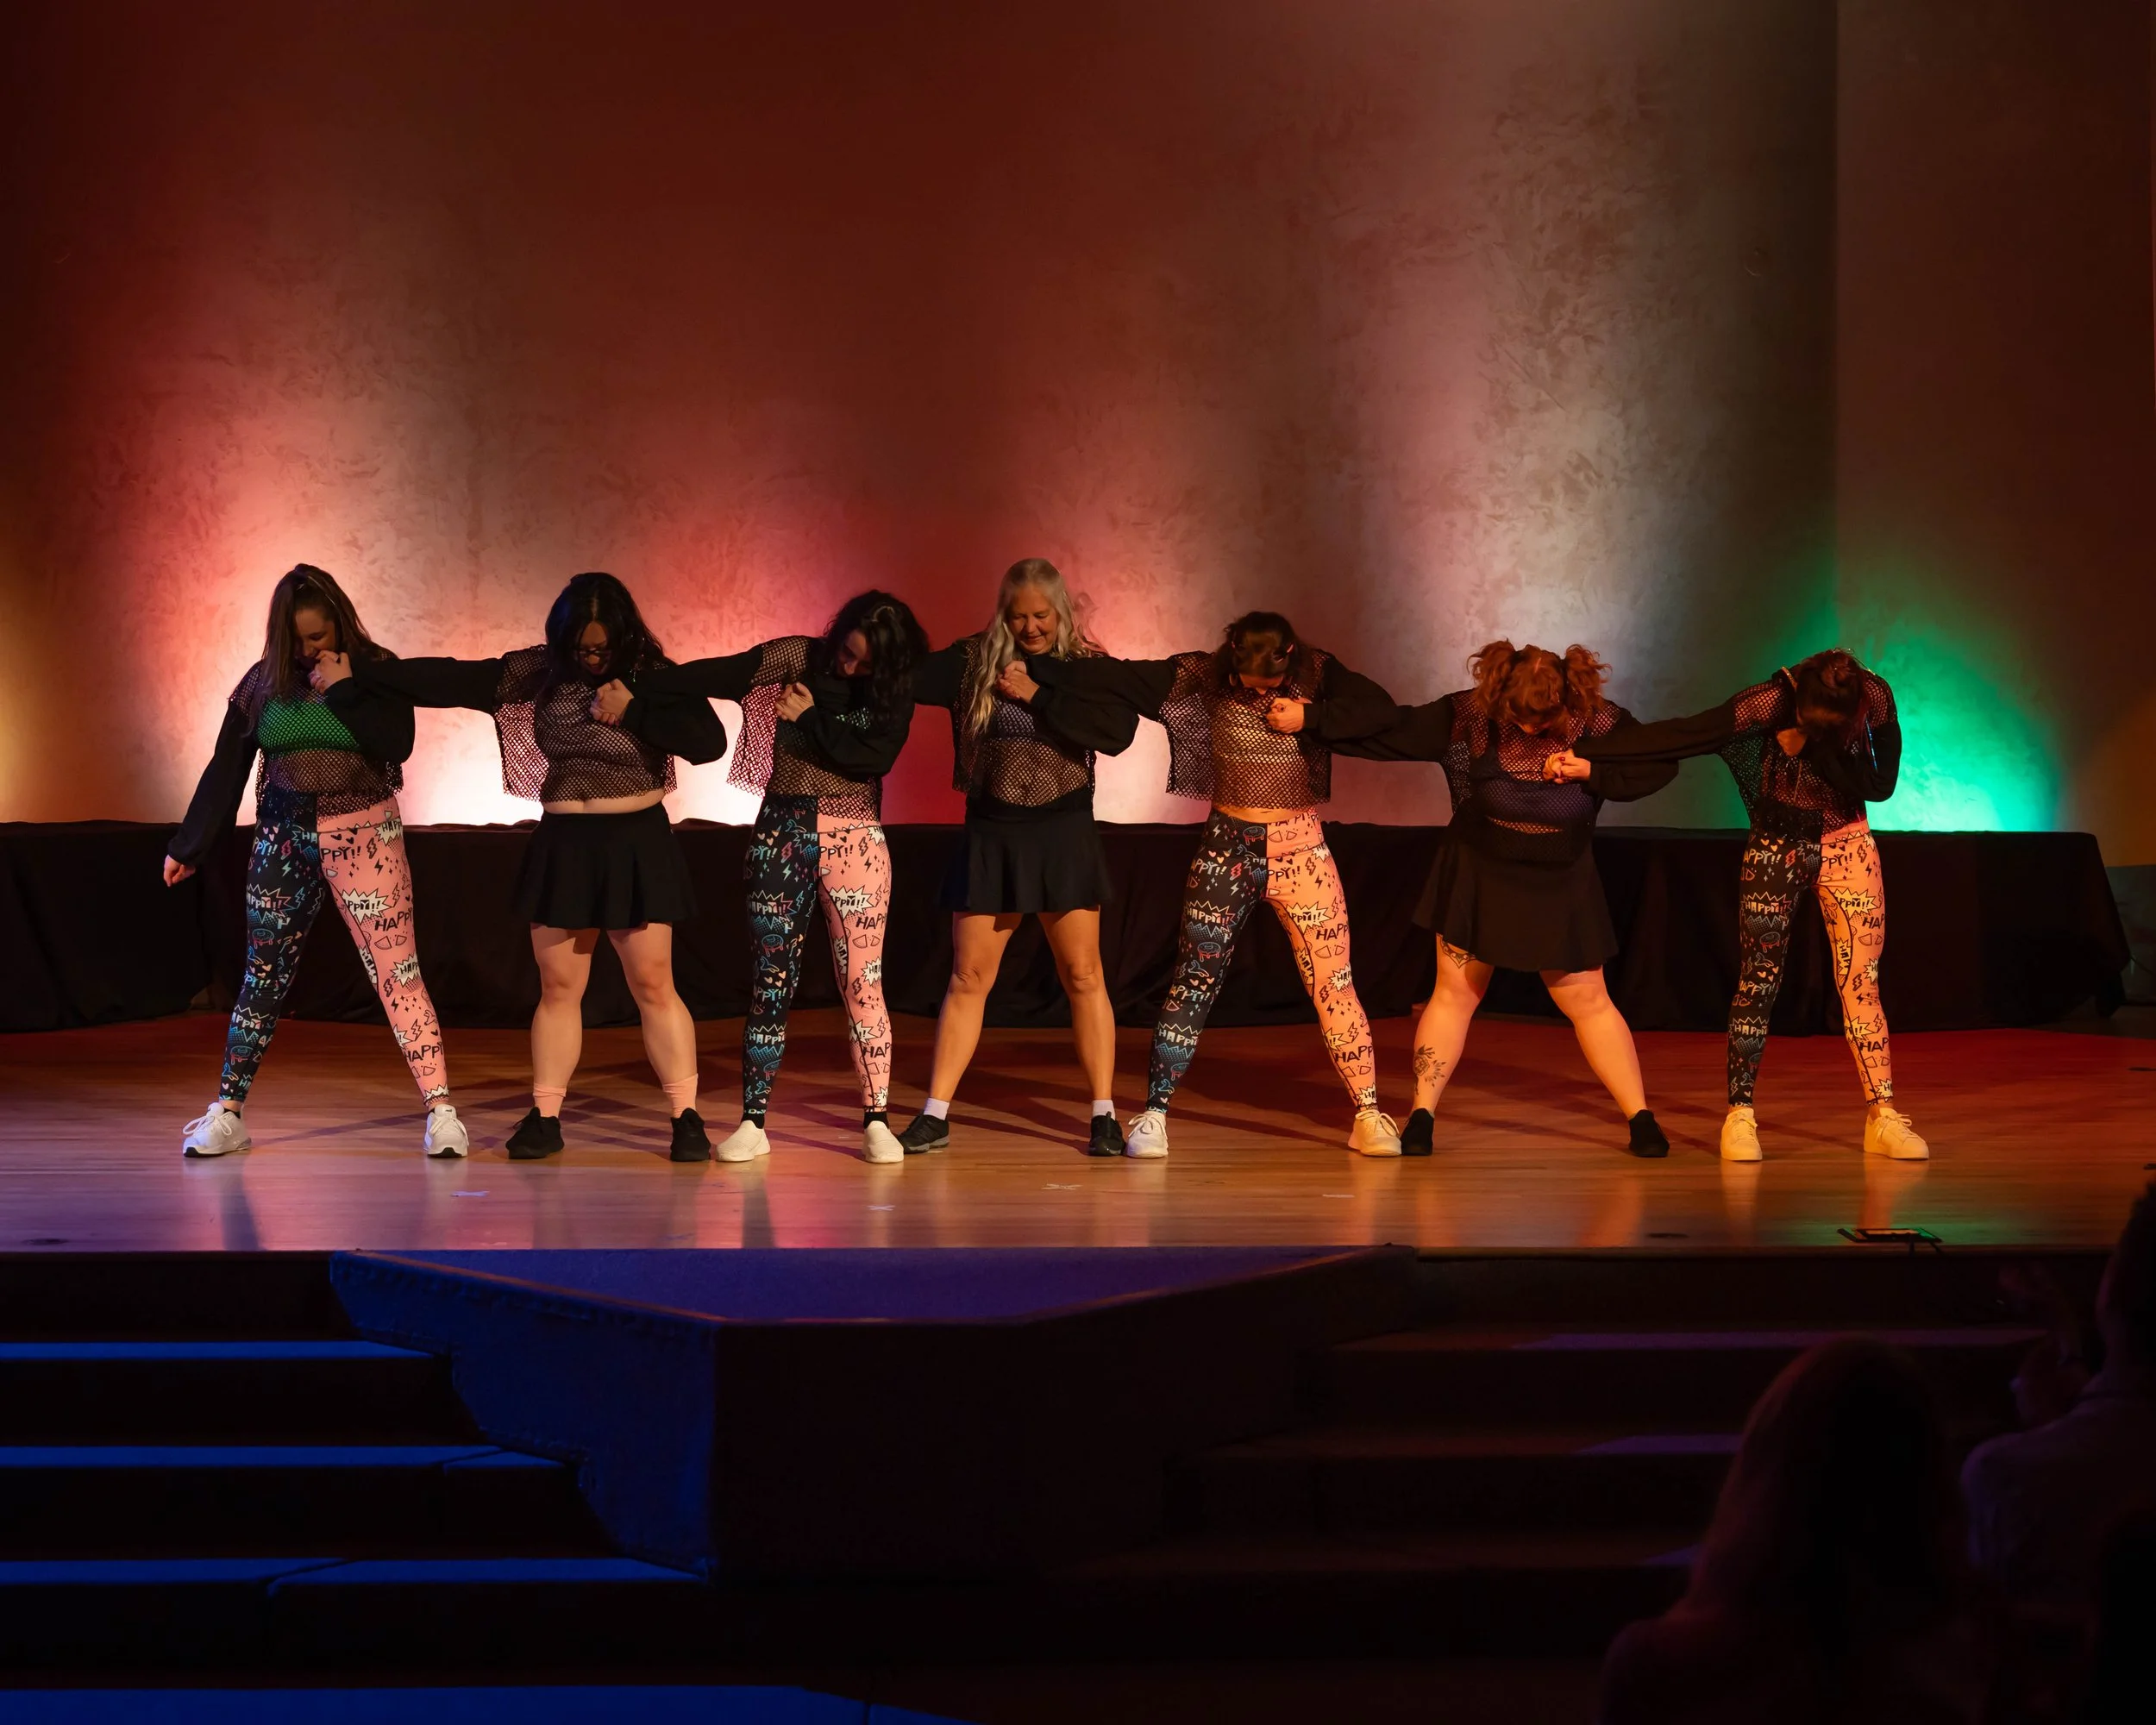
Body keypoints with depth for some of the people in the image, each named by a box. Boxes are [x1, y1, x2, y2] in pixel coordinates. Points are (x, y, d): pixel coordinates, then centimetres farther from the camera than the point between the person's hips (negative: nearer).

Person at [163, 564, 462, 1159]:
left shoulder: (376, 670, -3)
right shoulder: (263, 682, 4)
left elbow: (398, 743, -17)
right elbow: (225, 770, 9)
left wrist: (343, 690, -19)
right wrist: (188, 847, 12)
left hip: (364, 838, -3)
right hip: (284, 839, 3)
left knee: (396, 969, -8)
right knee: (264, 973, 8)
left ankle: (440, 1110, -9)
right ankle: (227, 1114, 14)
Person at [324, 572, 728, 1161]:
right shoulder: (539, 672, 1)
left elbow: (710, 742, -16)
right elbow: (450, 681, -3)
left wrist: (632, 713, -19)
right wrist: (355, 671, -8)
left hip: (635, 846, -3)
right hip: (562, 847, 3)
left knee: (653, 986, -2)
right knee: (557, 987, 7)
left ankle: (687, 1118, 5)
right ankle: (544, 1119, 13)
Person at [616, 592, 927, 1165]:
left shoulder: (893, 692, 0)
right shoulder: (797, 657, -1)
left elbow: (873, 758, -15)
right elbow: (716, 674, -10)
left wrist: (808, 719, -10)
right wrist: (635, 689, -17)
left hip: (855, 839, 0)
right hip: (783, 832, 0)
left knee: (862, 983, -2)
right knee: (771, 981, 1)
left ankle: (877, 1122, 4)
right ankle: (753, 1123, 6)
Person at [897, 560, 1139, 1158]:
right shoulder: (972, 661, 2)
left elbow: (1119, 732, -17)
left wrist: (1036, 696, -18)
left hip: (1063, 836, -1)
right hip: (990, 837, 1)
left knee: (1083, 976, 1)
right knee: (968, 978, 5)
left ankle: (1104, 1116, 9)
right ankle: (935, 1115, 9)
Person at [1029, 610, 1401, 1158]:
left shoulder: (1317, 675, -6)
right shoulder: (1203, 677, -7)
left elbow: (1382, 710, -16)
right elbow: (1119, 677, -13)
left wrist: (1309, 718, -22)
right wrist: (1038, 670, -19)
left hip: (1300, 847, 0)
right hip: (1228, 846, 0)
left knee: (1333, 980, -1)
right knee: (1194, 978, 0)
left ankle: (1368, 1117, 7)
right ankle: (1154, 1113, 7)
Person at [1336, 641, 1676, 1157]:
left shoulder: (1599, 721, -16)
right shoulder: (1467, 714, -18)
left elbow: (1660, 766, -11)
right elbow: (1390, 735, -14)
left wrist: (1593, 773, -24)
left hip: (1561, 887, 0)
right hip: (1476, 878, 0)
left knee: (1590, 1003, 4)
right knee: (1454, 994, 3)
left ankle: (1640, 1119, 12)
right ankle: (1421, 1118, 10)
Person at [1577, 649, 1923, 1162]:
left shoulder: (1876, 698, -18)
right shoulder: (1772, 700, -24)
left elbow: (1879, 785, -16)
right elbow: (1681, 734, -28)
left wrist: (1808, 746, -27)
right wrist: (1584, 754, -33)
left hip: (1847, 845, 2)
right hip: (1777, 846, -2)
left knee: (1861, 983, -3)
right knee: (1758, 980, -1)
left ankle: (1883, 1117, 0)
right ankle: (1740, 1116, 6)